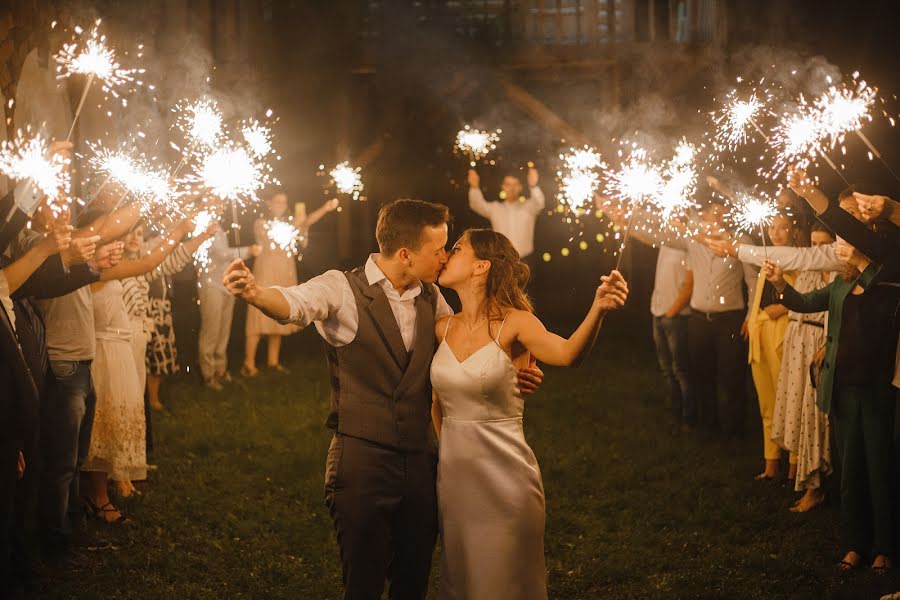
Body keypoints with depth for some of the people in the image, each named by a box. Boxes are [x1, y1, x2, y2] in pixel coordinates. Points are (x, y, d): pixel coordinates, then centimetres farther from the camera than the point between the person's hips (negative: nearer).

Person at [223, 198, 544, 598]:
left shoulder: (430, 299, 7)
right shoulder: (344, 289, -11)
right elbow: (294, 303, -30)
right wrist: (253, 292, -53)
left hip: (420, 461, 5)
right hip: (362, 461, -5)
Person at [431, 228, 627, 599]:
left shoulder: (514, 323, -11)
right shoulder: (444, 328, 3)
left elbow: (568, 354, -31)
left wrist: (598, 308, -47)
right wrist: (445, 443, 13)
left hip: (504, 480, -5)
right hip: (453, 475, 5)